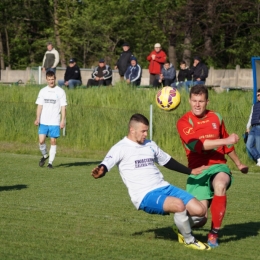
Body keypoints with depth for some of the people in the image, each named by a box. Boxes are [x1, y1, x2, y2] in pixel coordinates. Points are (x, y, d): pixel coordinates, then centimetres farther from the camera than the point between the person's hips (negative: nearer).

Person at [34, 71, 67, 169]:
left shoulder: (60, 91, 1)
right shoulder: (43, 91, 9)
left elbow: (63, 107, 0)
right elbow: (40, 105, 10)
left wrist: (63, 120, -7)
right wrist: (37, 118, 0)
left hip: (55, 122, -2)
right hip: (43, 121, 2)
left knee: (53, 141, -2)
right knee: (41, 140, -8)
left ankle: (50, 162, 5)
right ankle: (45, 155, 19)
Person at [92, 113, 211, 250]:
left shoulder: (150, 145, 17)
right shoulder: (121, 148, -3)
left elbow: (167, 161, 31)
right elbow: (107, 163, -18)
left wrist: (191, 171, 34)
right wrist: (100, 171, -43)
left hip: (164, 187, 7)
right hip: (145, 196, -7)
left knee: (199, 210, -7)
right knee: (179, 205, -33)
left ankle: (182, 226, 26)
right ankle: (189, 241, -9)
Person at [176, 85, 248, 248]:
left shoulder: (216, 118, 7)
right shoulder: (184, 122, -5)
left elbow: (227, 145, 24)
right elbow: (197, 145, -21)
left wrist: (239, 164, 36)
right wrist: (226, 141, -24)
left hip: (218, 166, 2)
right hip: (197, 171, -2)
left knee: (220, 185, -36)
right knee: (199, 218, -12)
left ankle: (214, 233, -21)